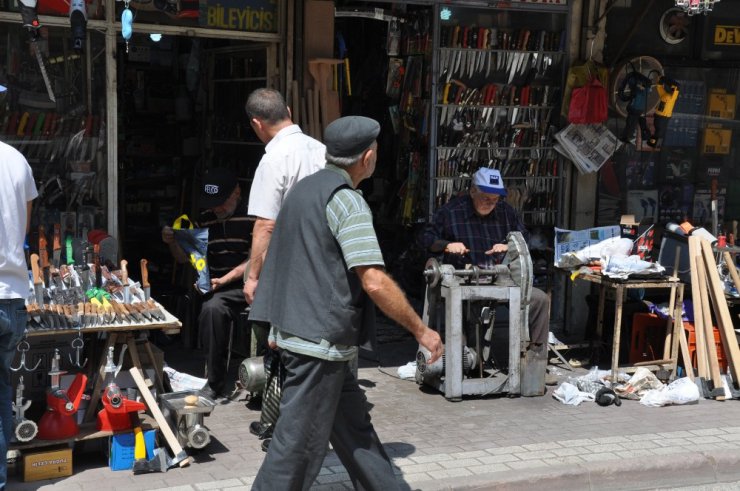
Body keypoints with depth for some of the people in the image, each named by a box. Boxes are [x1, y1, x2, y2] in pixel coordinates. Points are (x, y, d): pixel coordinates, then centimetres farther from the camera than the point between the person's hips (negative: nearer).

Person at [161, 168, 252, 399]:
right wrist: (172, 243, 0)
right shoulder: (205, 219, 15)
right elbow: (186, 257, 21)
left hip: (246, 283, -5)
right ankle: (215, 383, -16)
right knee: (212, 308, -27)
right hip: (219, 287, 5)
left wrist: (223, 280, -17)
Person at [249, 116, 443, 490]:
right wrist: (421, 330, -15)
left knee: (353, 424, 17)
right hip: (321, 338, -10)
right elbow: (374, 282, -23)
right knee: (300, 445, -1)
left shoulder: (305, 189, 14)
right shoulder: (347, 201, -16)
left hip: (294, 329, 10)